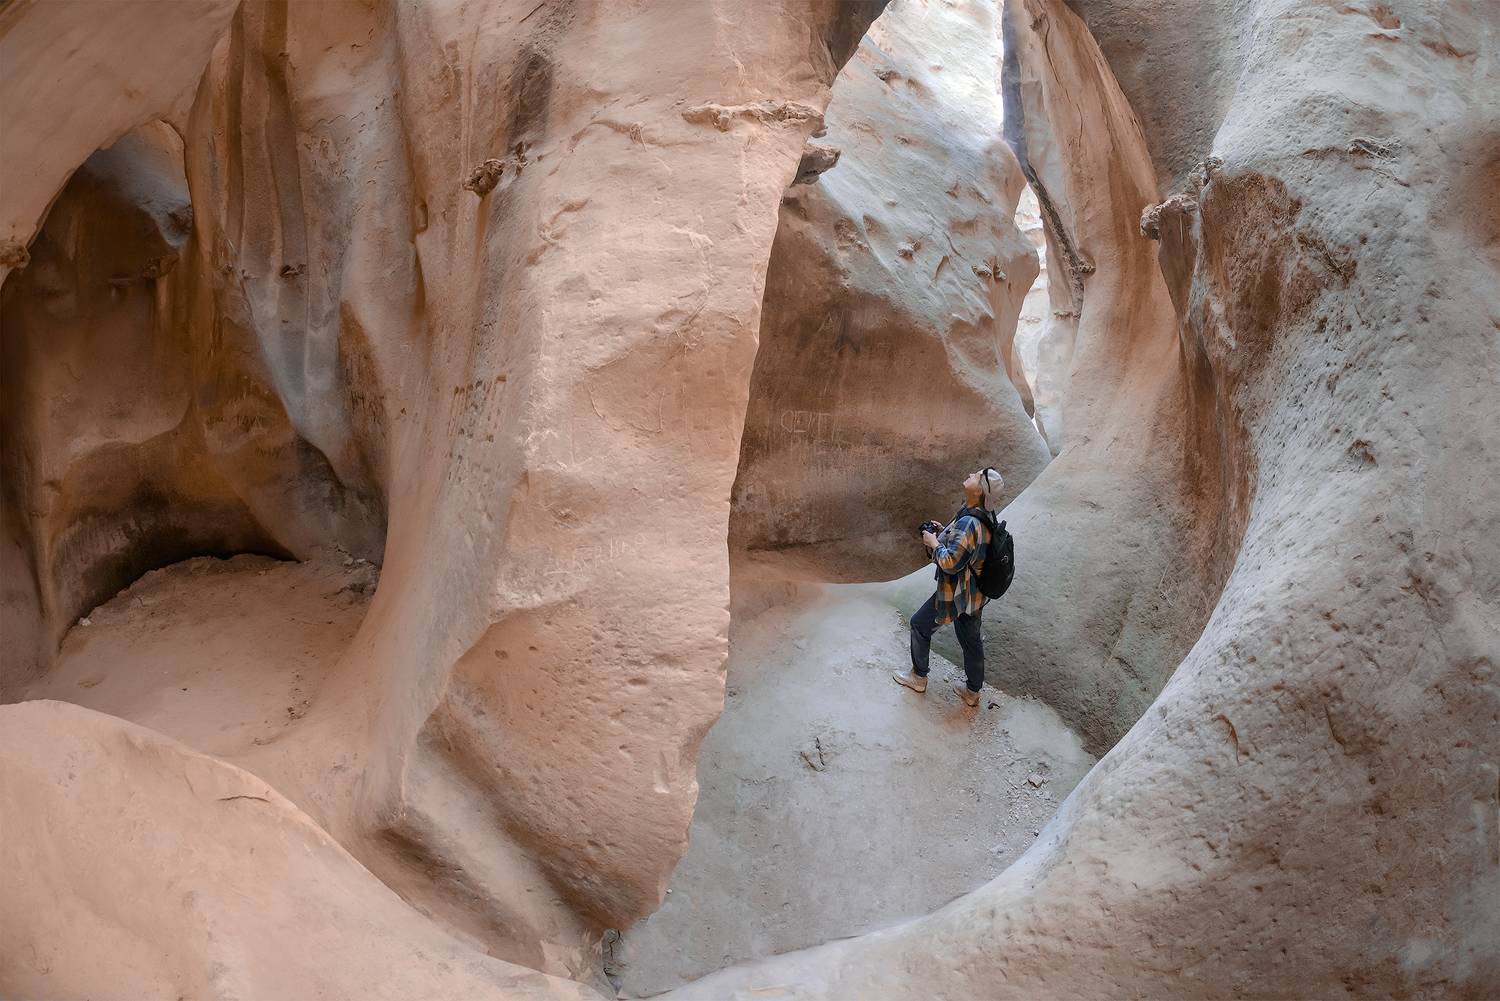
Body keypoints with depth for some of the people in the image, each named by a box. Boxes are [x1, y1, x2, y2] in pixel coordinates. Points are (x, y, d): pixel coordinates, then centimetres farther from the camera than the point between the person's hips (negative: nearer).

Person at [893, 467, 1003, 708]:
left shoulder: (967, 523, -32)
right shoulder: (985, 518, -3)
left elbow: (950, 563, -31)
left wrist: (934, 543, -16)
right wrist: (944, 534, 6)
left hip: (956, 593, -8)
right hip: (975, 593, 8)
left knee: (920, 625, 14)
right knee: (971, 639, 20)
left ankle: (918, 678, 29)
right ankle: (972, 692, 34)